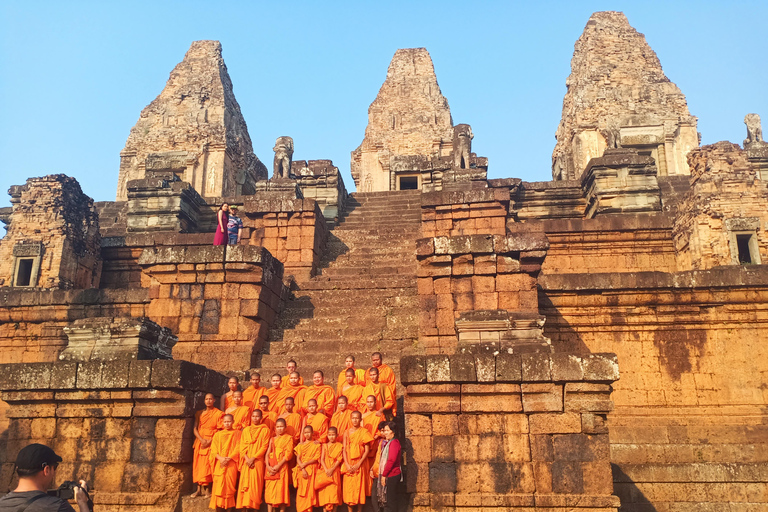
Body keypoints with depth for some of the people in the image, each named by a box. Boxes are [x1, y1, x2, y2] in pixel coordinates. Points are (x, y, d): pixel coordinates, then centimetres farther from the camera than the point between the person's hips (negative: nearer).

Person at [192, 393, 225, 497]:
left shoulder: (218, 414, 2)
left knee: (208, 465, -9)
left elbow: (220, 430, -3)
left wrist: (209, 441, -13)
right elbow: (195, 429, 7)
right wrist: (202, 440, -10)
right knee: (198, 464, 1)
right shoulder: (199, 413, 13)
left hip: (212, 442, -4)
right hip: (200, 441, 4)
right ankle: (199, 489, 7)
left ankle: (207, 489, -4)